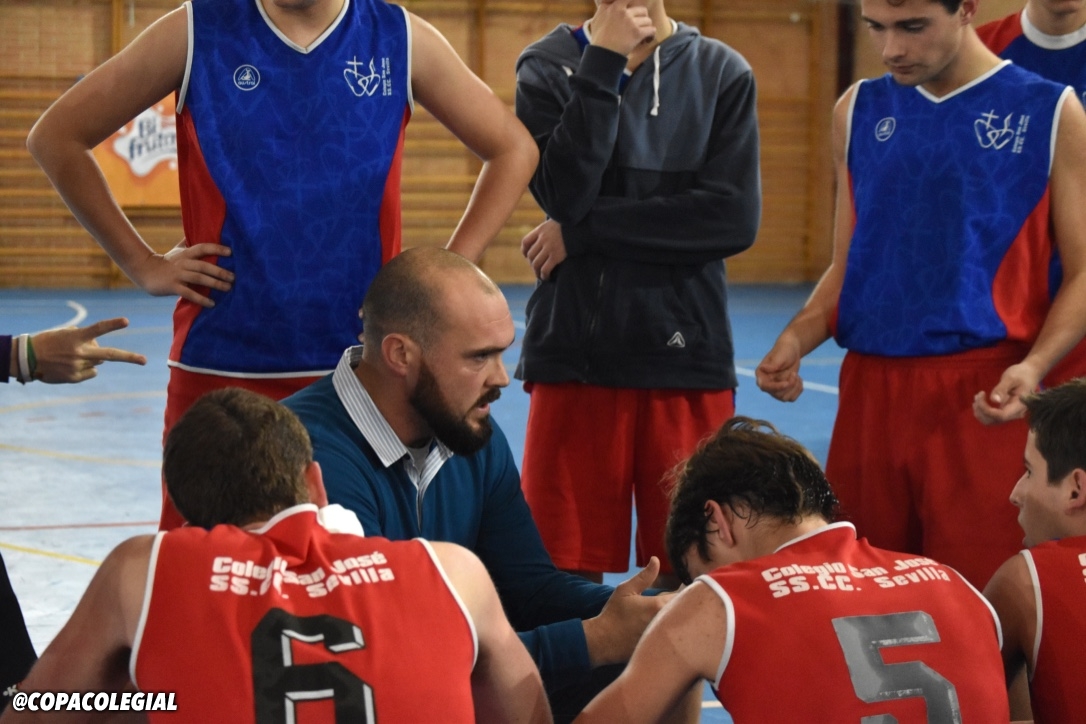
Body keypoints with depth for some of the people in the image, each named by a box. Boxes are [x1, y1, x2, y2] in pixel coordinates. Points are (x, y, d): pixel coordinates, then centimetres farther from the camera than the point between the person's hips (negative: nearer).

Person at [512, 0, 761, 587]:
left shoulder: (722, 73, 5)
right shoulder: (547, 65, 4)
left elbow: (733, 218, -8)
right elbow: (564, 192, -12)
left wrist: (585, 231, -10)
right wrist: (603, 60, -14)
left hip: (687, 357, 0)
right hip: (574, 352, 0)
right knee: (564, 566, -1)